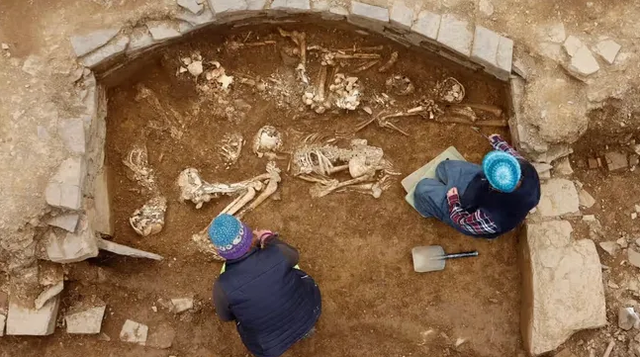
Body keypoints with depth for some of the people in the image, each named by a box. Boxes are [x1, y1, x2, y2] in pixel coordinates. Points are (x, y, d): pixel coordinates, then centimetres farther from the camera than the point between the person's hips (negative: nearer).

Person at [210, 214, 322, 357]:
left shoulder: (223, 287, -30)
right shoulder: (276, 253, -29)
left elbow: (226, 315, -6)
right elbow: (292, 256, -3)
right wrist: (268, 238, 12)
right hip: (309, 312, 1)